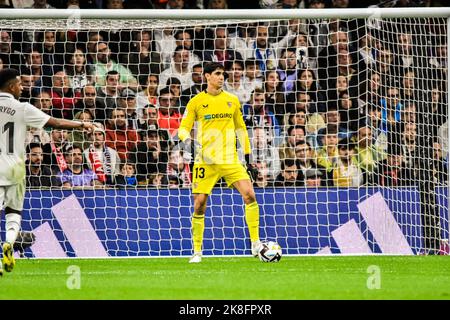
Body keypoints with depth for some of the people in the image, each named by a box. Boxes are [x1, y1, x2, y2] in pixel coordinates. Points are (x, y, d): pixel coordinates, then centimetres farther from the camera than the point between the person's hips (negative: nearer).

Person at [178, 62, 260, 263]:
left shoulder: (232, 100, 10)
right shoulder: (196, 102, 1)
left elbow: (240, 129, 18)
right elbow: (183, 127, 0)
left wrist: (248, 158, 16)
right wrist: (186, 140, -23)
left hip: (231, 160, 2)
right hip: (205, 161, -2)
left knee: (249, 194, -14)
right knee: (199, 205, -3)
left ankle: (255, 244, -8)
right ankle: (197, 251, 12)